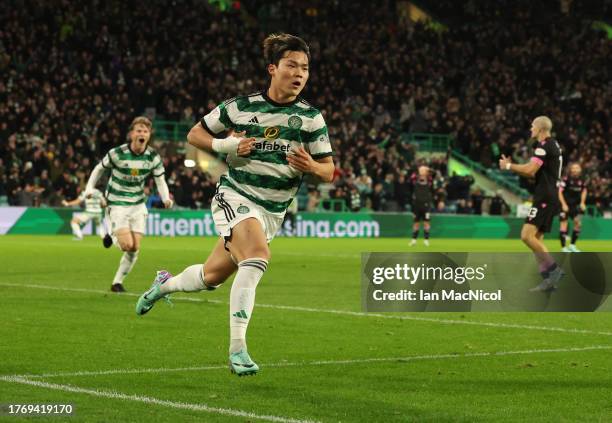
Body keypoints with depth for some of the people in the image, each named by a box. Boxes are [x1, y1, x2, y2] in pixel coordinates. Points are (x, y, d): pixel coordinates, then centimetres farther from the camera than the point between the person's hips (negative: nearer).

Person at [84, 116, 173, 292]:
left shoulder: (153, 157, -6)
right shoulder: (117, 153, -16)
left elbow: (160, 181, 1)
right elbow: (99, 169, 0)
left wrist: (166, 198, -18)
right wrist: (90, 187, -11)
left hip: (138, 205, 4)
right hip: (117, 205, -4)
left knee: (135, 249, -2)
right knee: (127, 244, -18)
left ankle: (117, 282, 15)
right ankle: (112, 237, 17)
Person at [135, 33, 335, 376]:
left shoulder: (312, 118, -2)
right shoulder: (240, 107, -3)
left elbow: (329, 171, 0)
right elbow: (195, 134, 9)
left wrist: (310, 166, -23)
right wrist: (225, 145, -11)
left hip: (272, 211, 4)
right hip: (236, 196, -3)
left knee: (211, 277, 12)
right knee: (257, 257, -30)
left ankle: (165, 284, 45)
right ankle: (238, 348, -29)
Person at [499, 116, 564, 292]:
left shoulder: (545, 146, -12)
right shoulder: (552, 145, 19)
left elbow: (530, 169, -20)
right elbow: (535, 173, 22)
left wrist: (508, 166, -6)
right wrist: (512, 167, 15)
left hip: (544, 197, -10)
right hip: (549, 197, 10)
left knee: (527, 235, -17)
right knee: (535, 238, 8)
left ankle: (553, 269, -17)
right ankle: (549, 280, 4)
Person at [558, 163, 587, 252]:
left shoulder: (582, 180, -1)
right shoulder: (566, 179, -16)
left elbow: (584, 191, 15)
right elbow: (560, 192, -15)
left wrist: (582, 203, 5)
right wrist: (563, 204, -20)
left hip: (575, 204, 5)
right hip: (565, 204, -5)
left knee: (577, 223, -1)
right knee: (563, 223, -10)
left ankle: (572, 245, 15)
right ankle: (563, 247, -7)